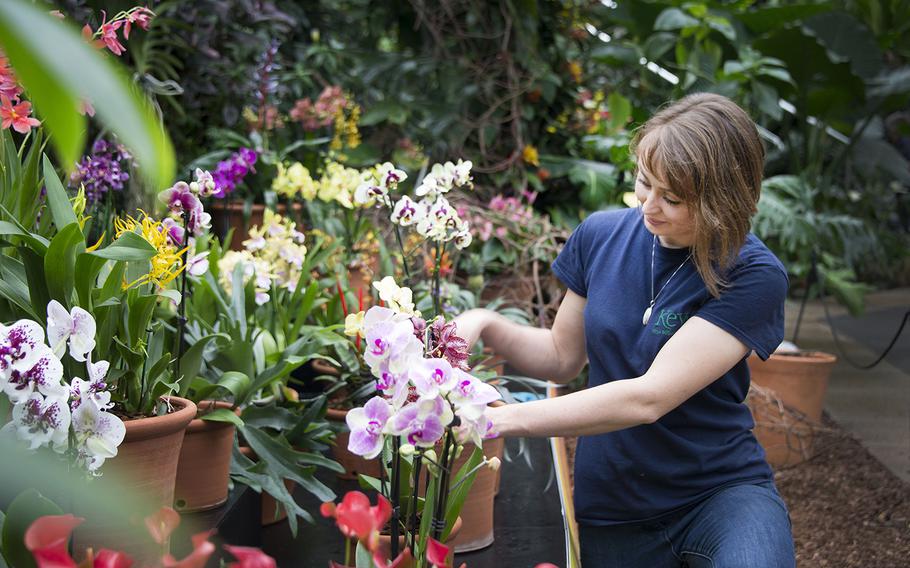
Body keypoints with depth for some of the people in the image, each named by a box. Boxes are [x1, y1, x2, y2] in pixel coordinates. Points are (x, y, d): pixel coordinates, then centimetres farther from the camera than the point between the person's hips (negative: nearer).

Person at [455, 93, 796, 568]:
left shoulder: (753, 277, -19)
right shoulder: (600, 236, -2)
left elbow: (649, 397, -26)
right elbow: (563, 357, 10)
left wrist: (503, 420, -27)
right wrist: (487, 326, -9)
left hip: (721, 490, -4)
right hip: (614, 512, 4)